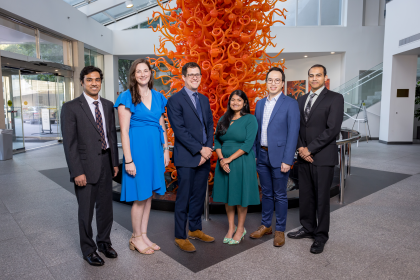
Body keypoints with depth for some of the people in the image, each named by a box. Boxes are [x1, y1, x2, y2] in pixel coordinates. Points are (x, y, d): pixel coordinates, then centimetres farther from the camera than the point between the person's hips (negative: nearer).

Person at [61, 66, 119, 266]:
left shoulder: (108, 105, 8)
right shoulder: (71, 108, -8)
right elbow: (69, 143, -11)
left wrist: (115, 162, 9)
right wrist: (77, 172, -15)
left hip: (106, 165, 5)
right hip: (86, 167, -4)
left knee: (106, 207, 16)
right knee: (86, 210, 9)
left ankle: (104, 242, 36)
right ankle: (88, 249, 29)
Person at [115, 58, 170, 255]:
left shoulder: (158, 97, 12)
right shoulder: (127, 98, -5)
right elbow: (124, 131, -10)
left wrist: (165, 150, 10)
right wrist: (128, 160, -14)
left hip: (155, 149, 6)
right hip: (138, 148, -6)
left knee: (149, 194, 13)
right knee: (140, 196, 2)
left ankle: (144, 236, 28)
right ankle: (136, 238, 22)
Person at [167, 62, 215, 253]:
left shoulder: (204, 99, 15)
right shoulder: (175, 100, -7)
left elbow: (209, 125, 13)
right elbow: (179, 130, -14)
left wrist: (208, 148, -3)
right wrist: (200, 149, -15)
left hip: (204, 157, 7)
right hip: (186, 158, -6)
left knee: (199, 196, 15)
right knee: (184, 198, 2)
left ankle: (195, 229, 31)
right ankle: (180, 237, 17)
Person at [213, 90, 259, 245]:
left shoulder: (250, 119, -4)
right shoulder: (223, 119, 10)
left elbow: (248, 144, -13)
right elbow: (217, 141, 6)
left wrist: (230, 158, -16)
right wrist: (221, 159, -10)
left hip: (242, 162, -4)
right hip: (224, 163, 5)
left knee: (241, 196, 5)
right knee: (227, 196, 11)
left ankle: (240, 229, 23)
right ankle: (231, 228, 27)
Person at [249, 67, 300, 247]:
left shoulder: (290, 104, -6)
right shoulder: (260, 104, 11)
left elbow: (293, 133, -11)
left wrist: (287, 160, -16)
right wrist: (254, 154, 7)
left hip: (279, 156, -5)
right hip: (262, 156, 5)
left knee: (280, 195, 7)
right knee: (266, 193, 17)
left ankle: (280, 230, 23)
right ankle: (265, 225, 32)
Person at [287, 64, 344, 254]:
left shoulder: (335, 98, -5)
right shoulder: (301, 100, 14)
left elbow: (333, 129, -14)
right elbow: (297, 126, 12)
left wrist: (310, 149, -15)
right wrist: (300, 148, -4)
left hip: (323, 157, -5)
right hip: (304, 156, 5)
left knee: (322, 198, 4)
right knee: (305, 196, 13)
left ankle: (321, 236, 19)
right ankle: (308, 228, 30)